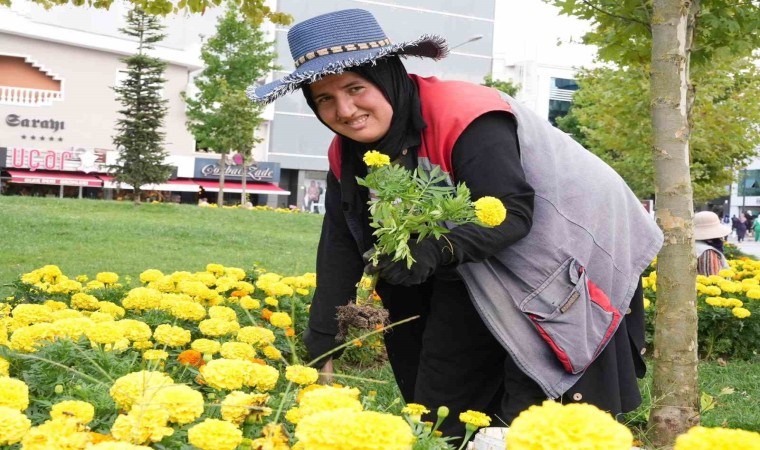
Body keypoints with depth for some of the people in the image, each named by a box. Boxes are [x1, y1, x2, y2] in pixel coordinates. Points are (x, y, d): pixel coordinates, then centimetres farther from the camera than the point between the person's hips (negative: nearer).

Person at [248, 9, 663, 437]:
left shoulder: (465, 119, -29)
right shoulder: (347, 153, -4)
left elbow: (513, 215, -31)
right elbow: (341, 248, -3)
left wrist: (436, 251, -47)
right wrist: (320, 347, -7)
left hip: (568, 264, -6)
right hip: (475, 279, 7)